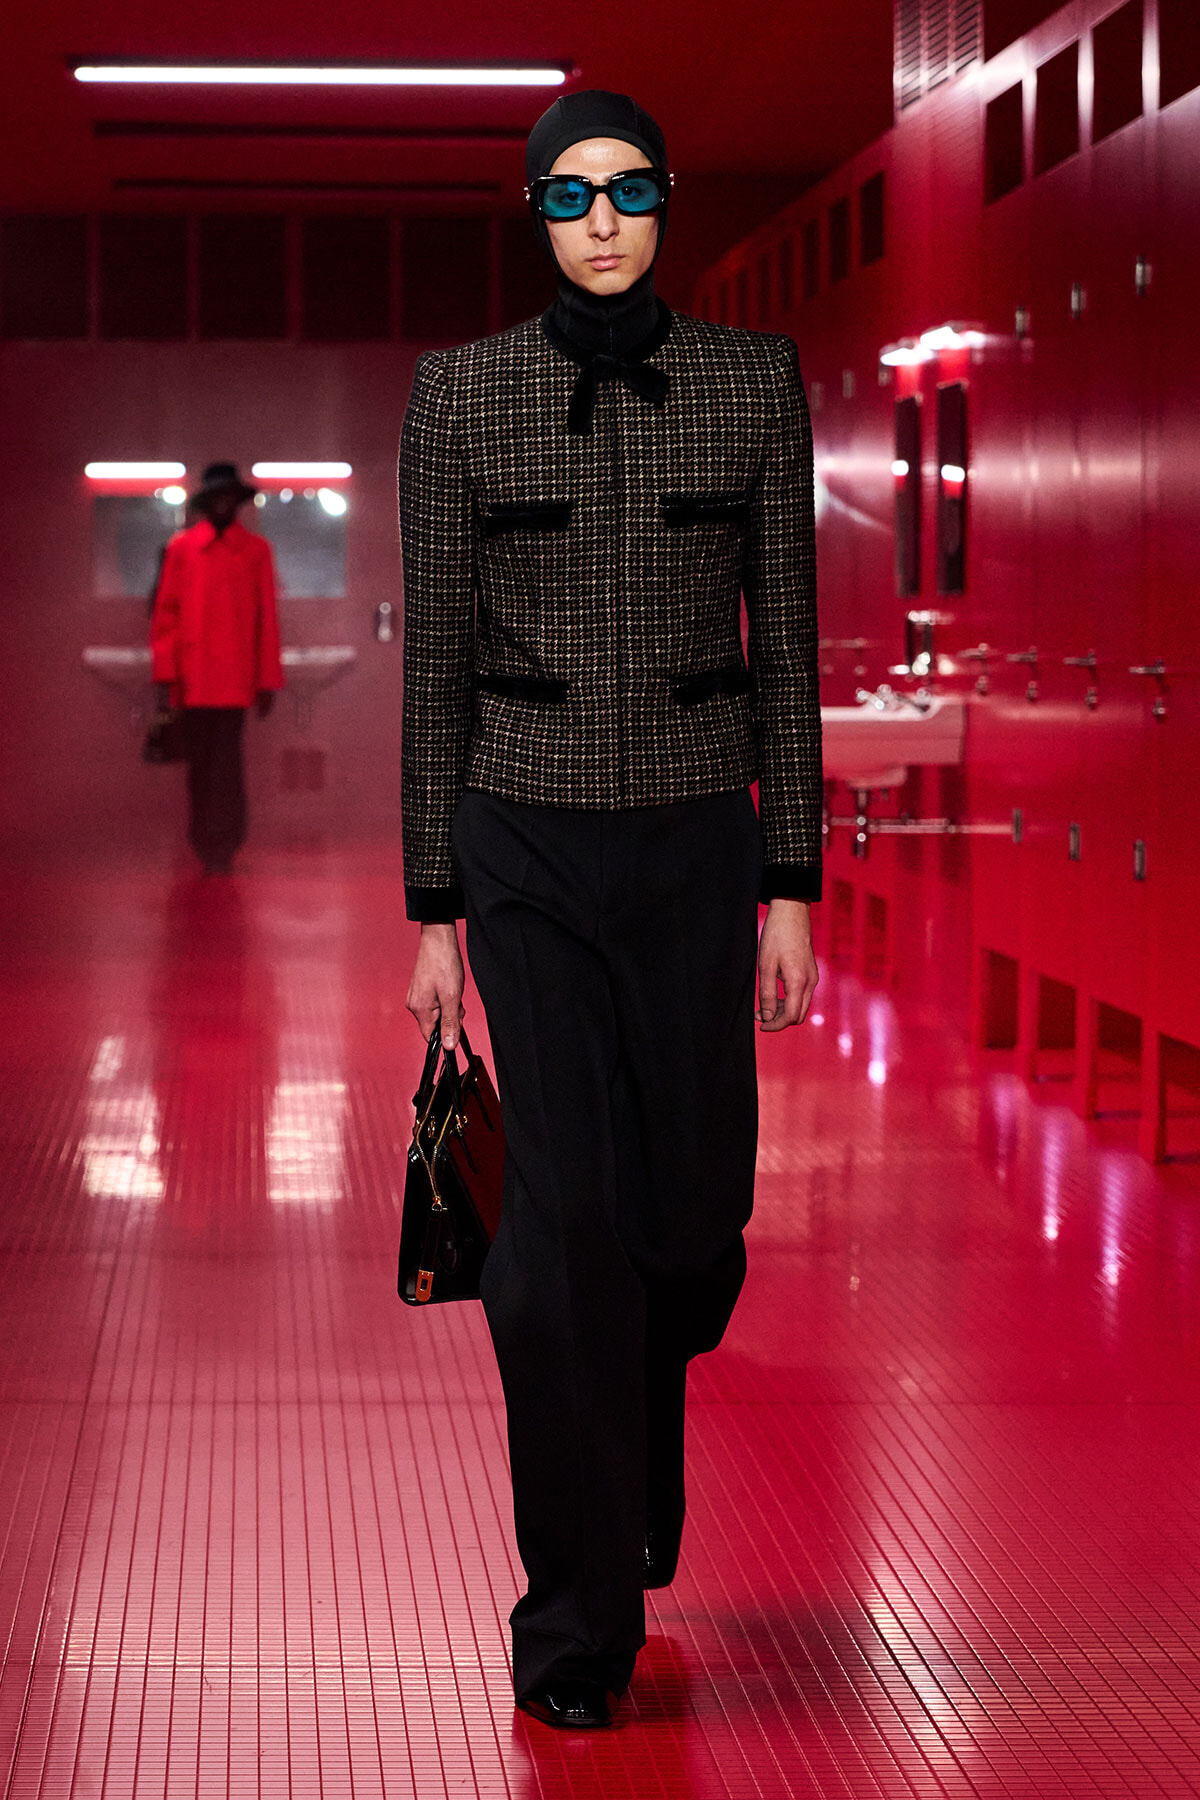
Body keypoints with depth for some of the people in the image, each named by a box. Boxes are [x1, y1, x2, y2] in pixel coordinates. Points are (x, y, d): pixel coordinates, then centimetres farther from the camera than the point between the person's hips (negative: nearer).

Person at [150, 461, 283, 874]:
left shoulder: (256, 550, 8)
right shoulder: (181, 547, 9)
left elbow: (267, 619, 7)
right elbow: (166, 613, 7)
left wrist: (267, 681, 4)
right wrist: (165, 673, 0)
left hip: (235, 679, -1)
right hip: (193, 677, 1)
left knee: (226, 761, -9)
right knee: (199, 761, 5)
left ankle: (222, 847, -5)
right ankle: (204, 844, 15)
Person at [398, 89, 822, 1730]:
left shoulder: (754, 381, 2)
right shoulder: (461, 392, 0)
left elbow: (787, 639, 3)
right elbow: (437, 655, 2)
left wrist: (792, 880, -1)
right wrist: (434, 903, 0)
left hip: (695, 844, 1)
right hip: (527, 847, -1)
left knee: (696, 1206, 5)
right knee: (569, 1209, -6)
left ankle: (637, 1485, 38)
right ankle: (580, 1612, 6)